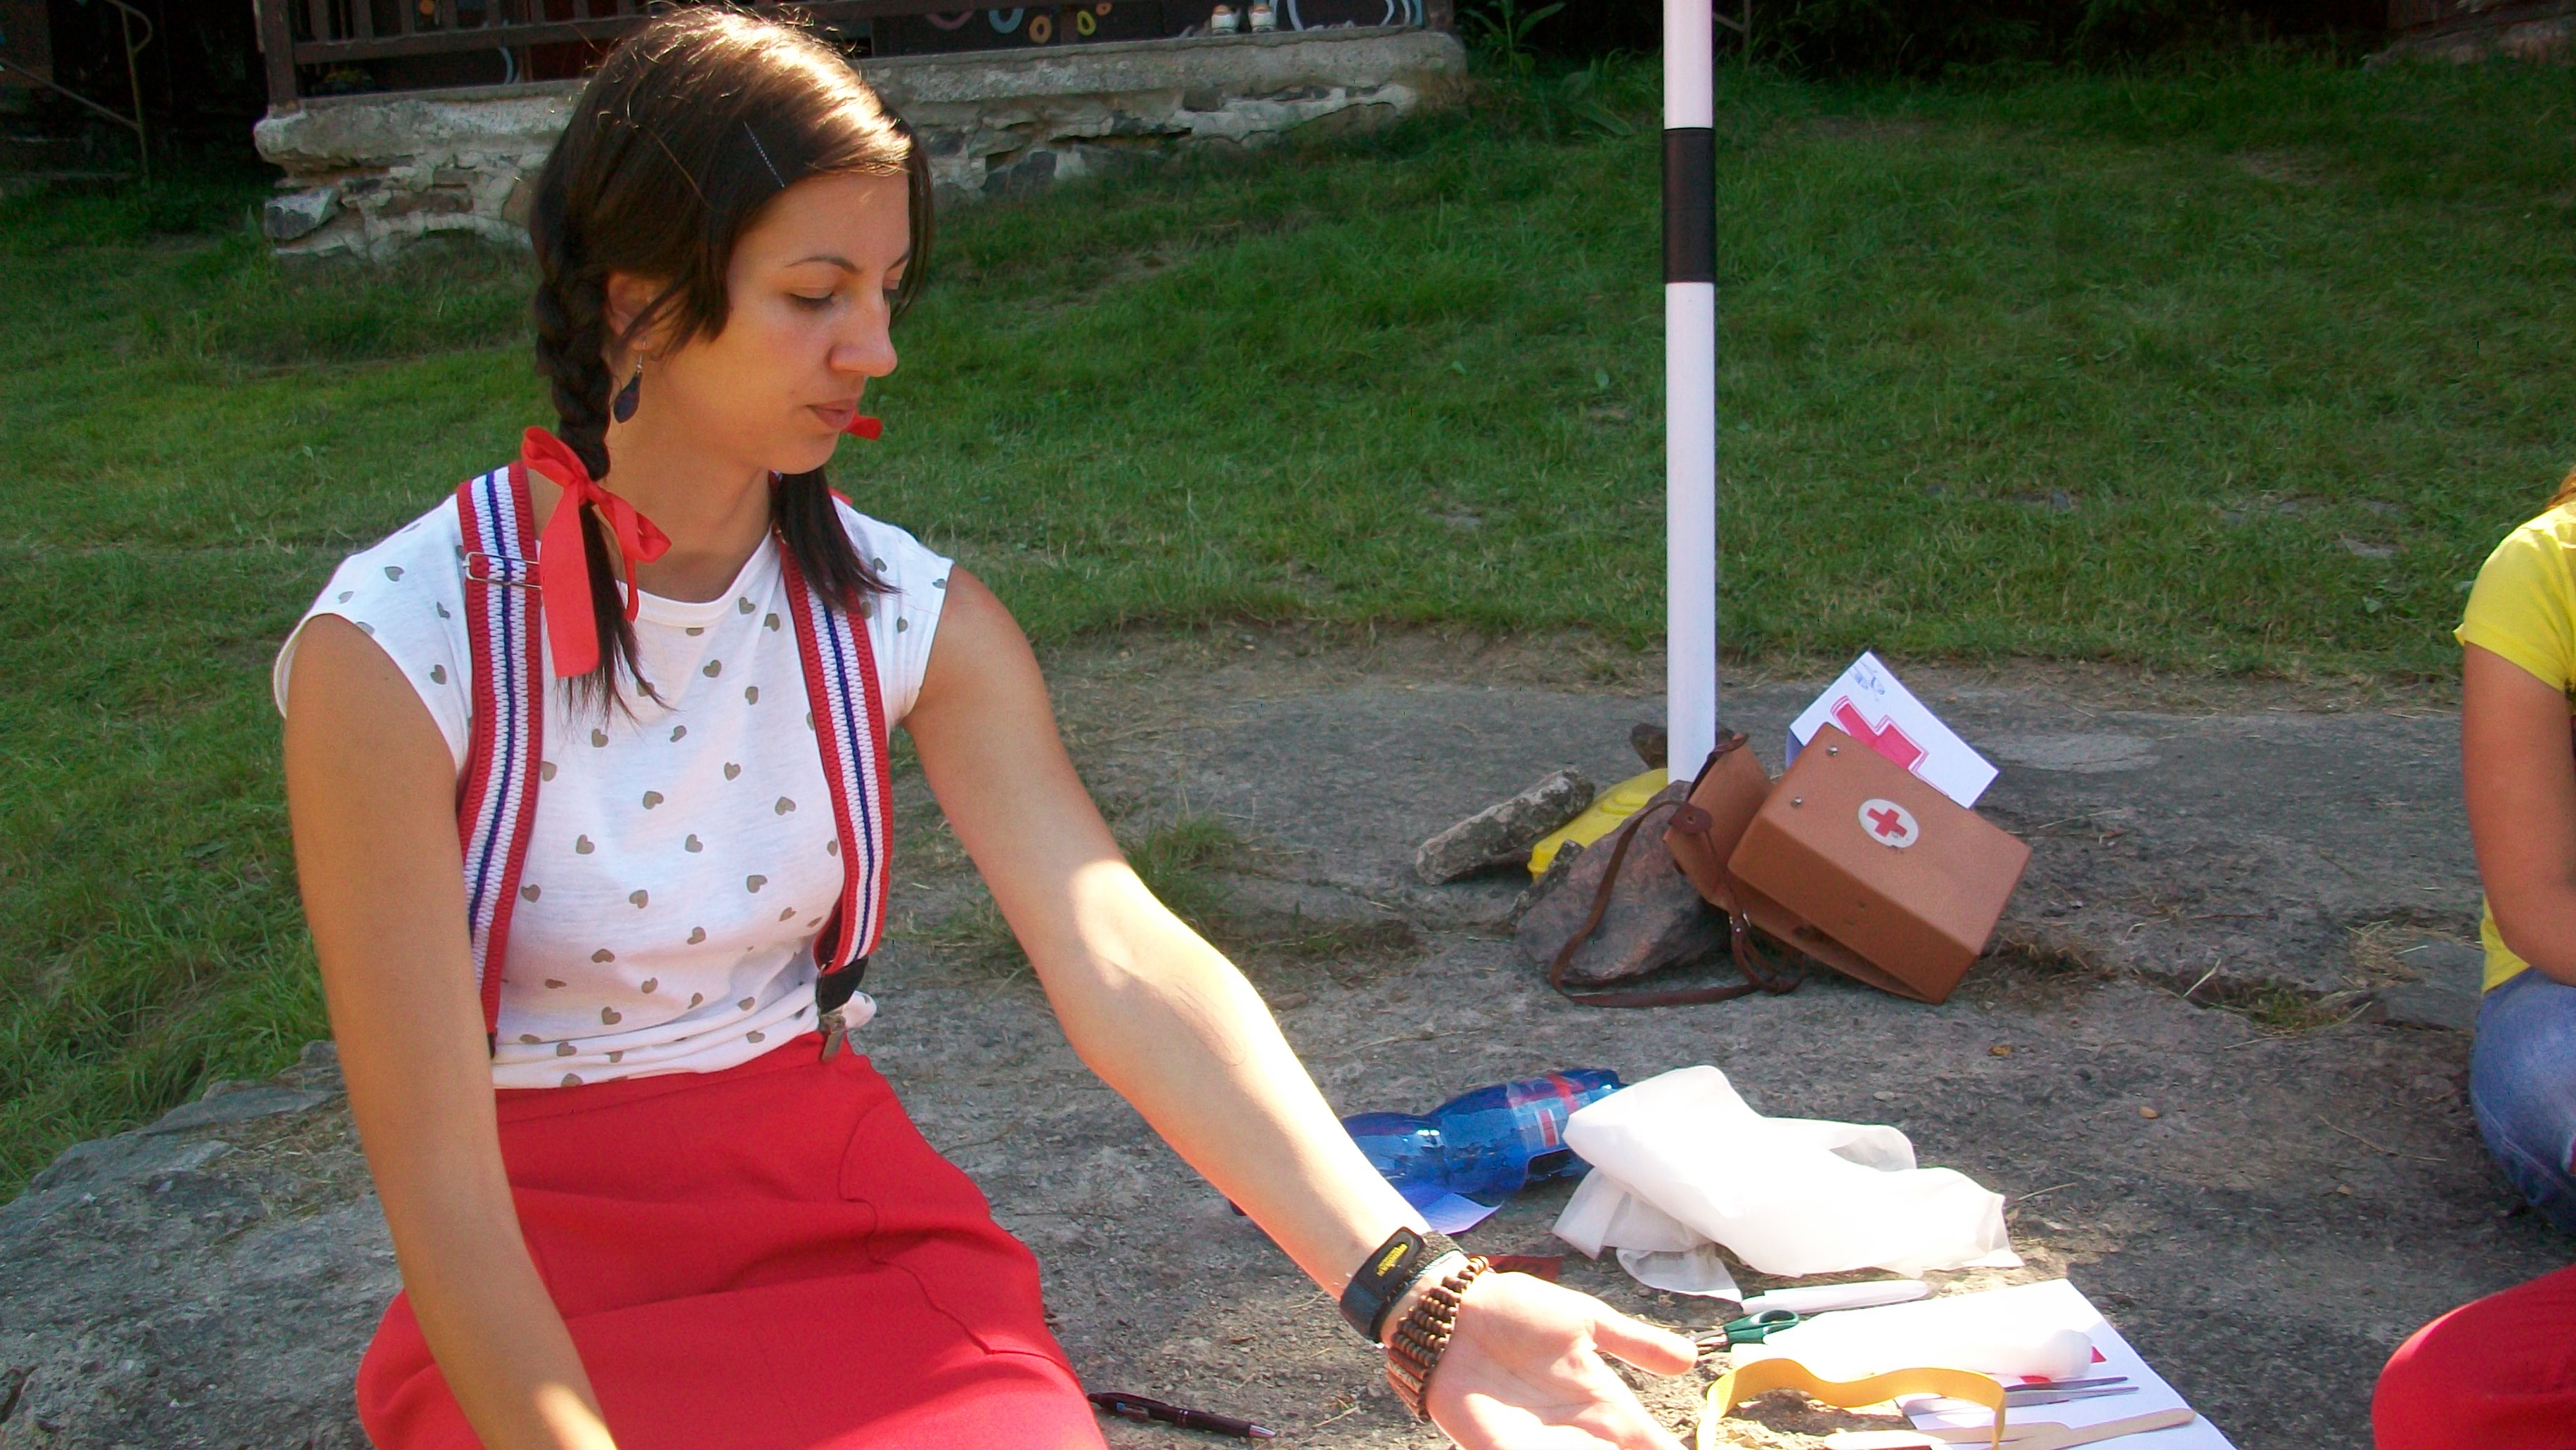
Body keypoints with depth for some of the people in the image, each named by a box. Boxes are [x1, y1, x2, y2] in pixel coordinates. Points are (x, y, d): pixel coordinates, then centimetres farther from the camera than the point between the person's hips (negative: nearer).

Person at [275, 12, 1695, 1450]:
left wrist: (1417, 1298, -30)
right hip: (549, 1283, -3)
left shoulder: (912, 618, -4)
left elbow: (1126, 963, -18)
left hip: (851, 1220, 3)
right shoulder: (394, 653, -15)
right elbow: (438, 1178, -17)